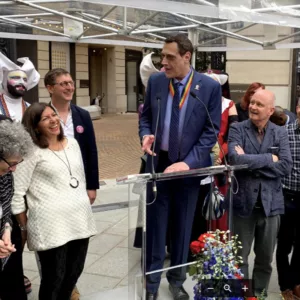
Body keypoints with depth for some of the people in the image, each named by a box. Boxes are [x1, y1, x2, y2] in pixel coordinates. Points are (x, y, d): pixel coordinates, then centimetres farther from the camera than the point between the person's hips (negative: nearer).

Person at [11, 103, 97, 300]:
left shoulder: (72, 143, 11)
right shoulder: (32, 152, -9)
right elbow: (15, 192, -8)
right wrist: (24, 227, -3)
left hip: (80, 219, 6)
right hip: (51, 224, -6)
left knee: (75, 271, 17)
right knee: (54, 278, 5)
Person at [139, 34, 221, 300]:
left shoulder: (210, 87, -10)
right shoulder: (155, 81, -2)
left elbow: (211, 131, -9)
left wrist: (188, 162, -18)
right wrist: (146, 135, -13)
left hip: (189, 166, -1)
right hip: (158, 162, 2)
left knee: (182, 227, 13)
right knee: (155, 225, 9)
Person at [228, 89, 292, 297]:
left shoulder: (280, 133, 4)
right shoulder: (237, 129, -3)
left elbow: (286, 166, -9)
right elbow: (235, 159, -20)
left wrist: (251, 163, -15)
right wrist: (269, 158, -14)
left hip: (271, 203, 2)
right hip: (243, 202, -2)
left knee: (265, 258, 16)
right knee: (240, 257, 12)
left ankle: (260, 293, 34)